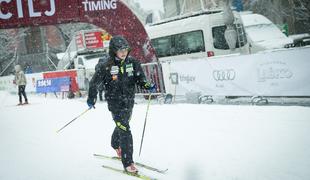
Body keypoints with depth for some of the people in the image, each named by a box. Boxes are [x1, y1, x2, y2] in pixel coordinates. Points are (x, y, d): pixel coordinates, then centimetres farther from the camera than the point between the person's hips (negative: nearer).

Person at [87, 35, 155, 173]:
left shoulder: (132, 63, -4)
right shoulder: (106, 67, -14)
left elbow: (140, 78, 3)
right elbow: (94, 82, -3)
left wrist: (148, 86, -17)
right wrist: (91, 98, -1)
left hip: (129, 102, 5)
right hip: (116, 104, -5)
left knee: (121, 126, 26)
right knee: (125, 132, -11)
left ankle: (116, 145, 56)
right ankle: (128, 163, -3)